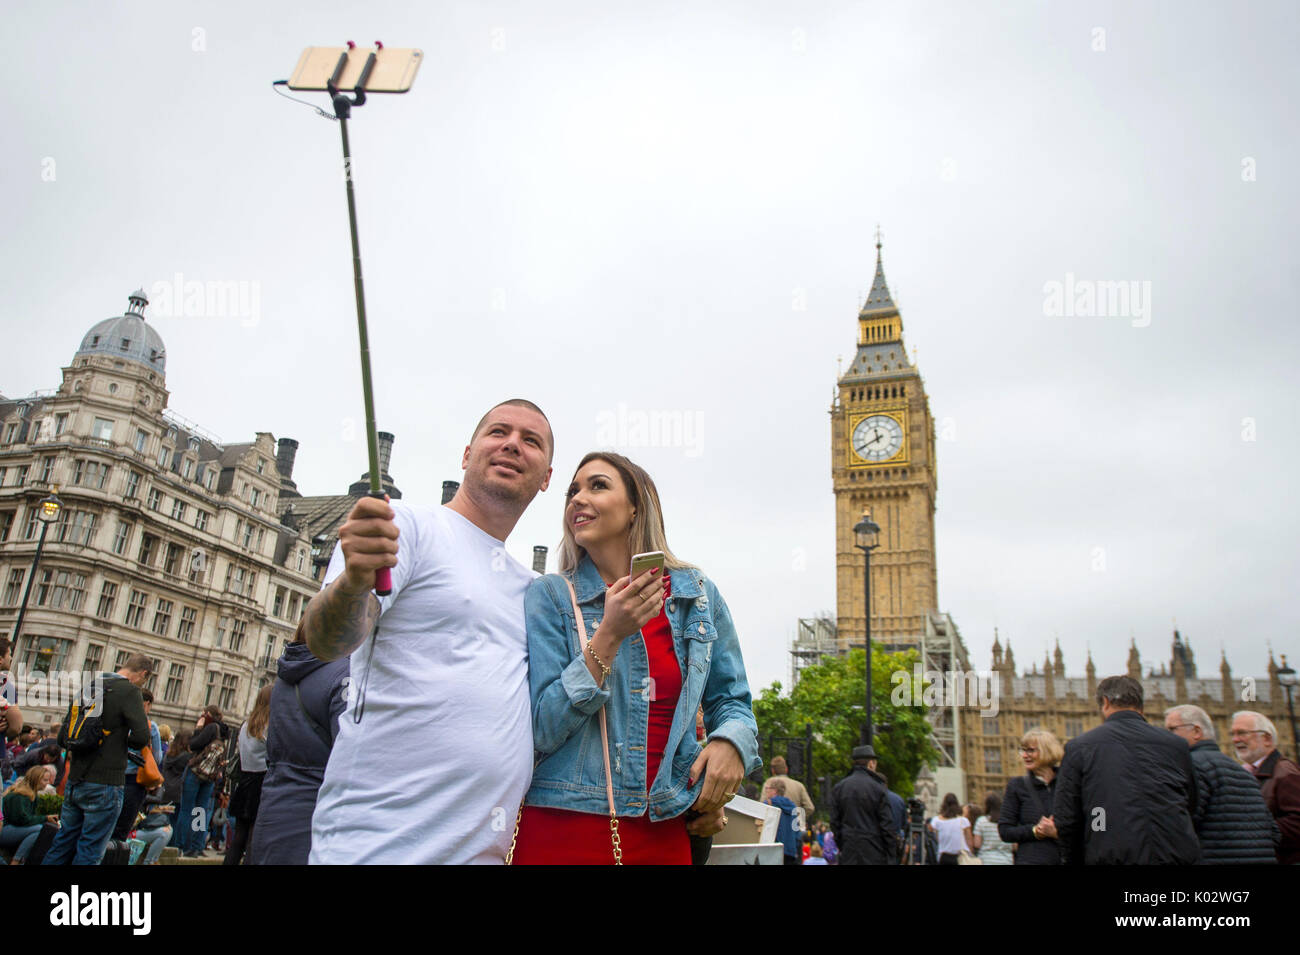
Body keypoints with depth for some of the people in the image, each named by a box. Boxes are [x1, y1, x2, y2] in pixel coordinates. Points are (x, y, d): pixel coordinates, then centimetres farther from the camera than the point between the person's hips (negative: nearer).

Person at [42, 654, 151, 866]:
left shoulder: (88, 688, 11)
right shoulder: (129, 691, -11)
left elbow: (63, 737, 16)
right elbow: (141, 738, -19)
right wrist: (123, 741, 2)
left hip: (74, 781, 7)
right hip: (104, 784, -7)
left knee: (62, 846, 17)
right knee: (89, 853, 2)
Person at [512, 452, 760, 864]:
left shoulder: (696, 594, 3)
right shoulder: (549, 597, -5)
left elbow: (730, 700, 10)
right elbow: (541, 731, -11)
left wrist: (730, 741, -12)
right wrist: (609, 635, -19)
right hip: (561, 828, -2)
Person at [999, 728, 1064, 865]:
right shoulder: (1017, 786, 4)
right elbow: (1004, 831, 2)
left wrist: (1056, 832, -13)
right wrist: (1034, 831, -12)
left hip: (1066, 858, 1)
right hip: (1030, 860, -1)